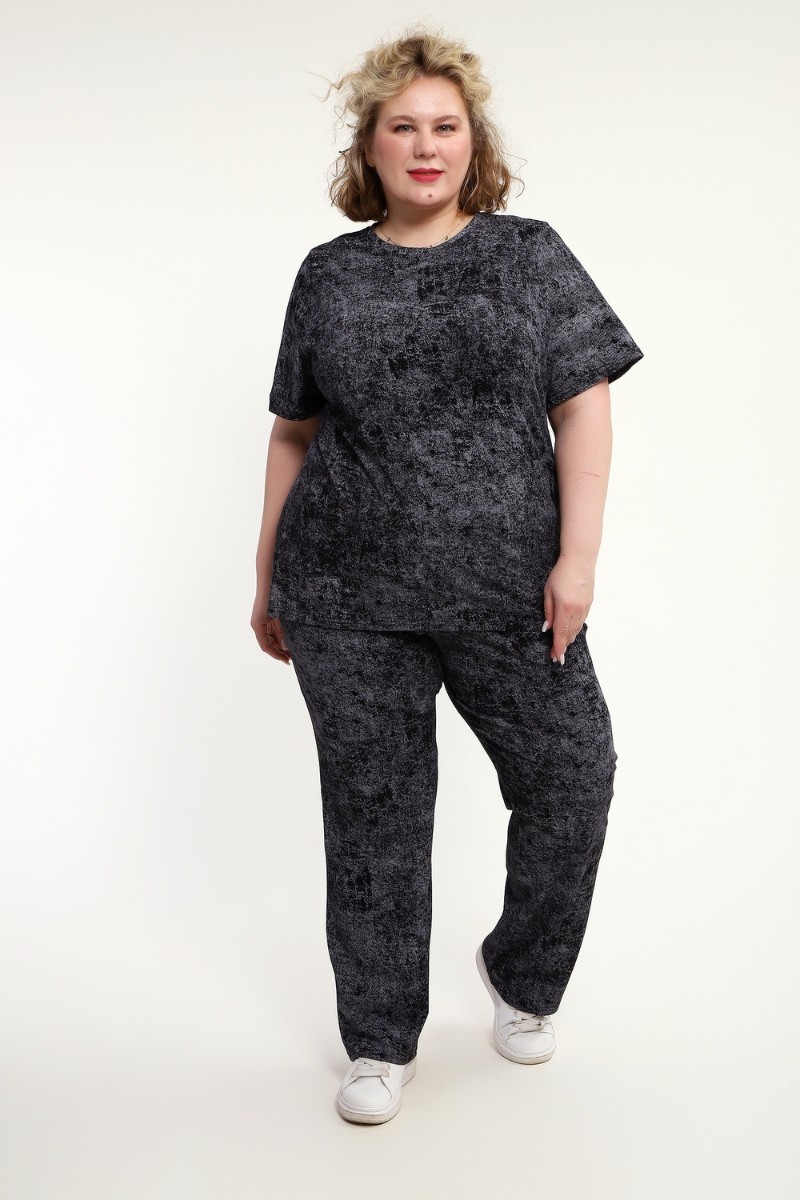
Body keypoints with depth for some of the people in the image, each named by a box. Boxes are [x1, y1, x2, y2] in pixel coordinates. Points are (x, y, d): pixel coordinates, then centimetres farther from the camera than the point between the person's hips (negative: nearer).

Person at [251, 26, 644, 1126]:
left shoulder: (529, 255, 5)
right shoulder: (329, 274, 9)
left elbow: (584, 410, 0)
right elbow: (294, 434, 13)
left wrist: (577, 554, -10)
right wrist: (269, 575, 13)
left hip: (507, 588, 0)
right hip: (348, 599, 1)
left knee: (572, 776, 0)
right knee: (371, 816, 6)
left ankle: (521, 977, 29)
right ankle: (382, 1043, 24)